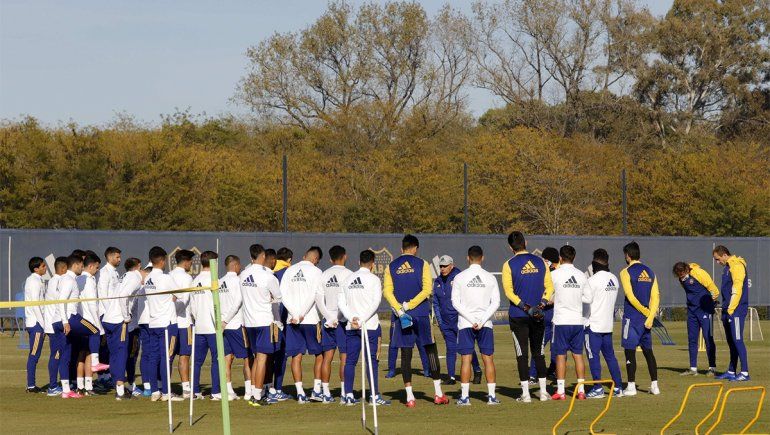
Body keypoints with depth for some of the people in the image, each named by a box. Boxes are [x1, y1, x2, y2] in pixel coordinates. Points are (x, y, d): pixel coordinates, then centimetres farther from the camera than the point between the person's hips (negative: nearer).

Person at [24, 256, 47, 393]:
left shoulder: (30, 280, 16)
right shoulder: (35, 282, -13)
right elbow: (35, 305, -19)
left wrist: (44, 324, 17)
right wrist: (43, 324, -16)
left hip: (31, 322, 10)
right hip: (36, 322, -10)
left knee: (34, 355, 11)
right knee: (34, 355, -7)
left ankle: (31, 385, 13)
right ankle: (31, 385, -7)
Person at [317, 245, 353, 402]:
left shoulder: (324, 275, 7)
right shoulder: (348, 274, -7)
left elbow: (318, 298, 2)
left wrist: (328, 317, 1)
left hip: (328, 319, 4)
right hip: (343, 319, -4)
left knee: (327, 356, 7)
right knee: (345, 357, -1)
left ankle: (326, 393, 7)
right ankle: (344, 392, -2)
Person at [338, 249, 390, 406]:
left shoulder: (348, 279, 10)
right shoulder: (373, 279, -4)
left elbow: (341, 302, 5)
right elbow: (375, 302, -13)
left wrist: (352, 318, -3)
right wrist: (362, 320, -12)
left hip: (351, 327, 4)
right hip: (370, 326, -4)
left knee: (350, 360, 6)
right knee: (372, 360, 0)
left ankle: (348, 395, 4)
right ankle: (374, 395, -2)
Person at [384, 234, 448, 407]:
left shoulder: (391, 267, 6)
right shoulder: (422, 264, 0)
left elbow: (387, 291, -3)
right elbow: (427, 289, -9)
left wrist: (400, 309, -9)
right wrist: (410, 305, -9)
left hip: (402, 315, 2)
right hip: (421, 314, -2)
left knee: (406, 354, 3)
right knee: (431, 350, 7)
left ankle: (409, 396, -1)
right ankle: (438, 393, 5)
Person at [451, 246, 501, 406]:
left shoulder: (460, 277, 0)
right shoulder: (490, 278, 2)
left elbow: (455, 302, -5)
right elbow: (496, 303, -2)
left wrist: (472, 320, -7)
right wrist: (482, 321, -6)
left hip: (465, 324, -1)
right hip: (486, 324, 1)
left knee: (466, 359, 0)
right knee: (488, 358, 5)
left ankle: (464, 396, -3)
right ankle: (491, 396, 3)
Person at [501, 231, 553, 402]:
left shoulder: (509, 265, -5)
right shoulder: (540, 262, 4)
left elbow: (509, 291, -11)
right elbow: (549, 286, 2)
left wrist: (525, 307, -13)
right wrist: (541, 304, -4)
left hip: (518, 316, -3)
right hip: (538, 316, 3)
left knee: (522, 355, 1)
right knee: (539, 353, 12)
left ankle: (526, 393, -1)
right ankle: (543, 391, 11)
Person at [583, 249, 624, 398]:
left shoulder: (593, 280, -14)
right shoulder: (614, 279, 8)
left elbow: (587, 298, -15)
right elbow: (612, 298, 12)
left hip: (594, 324, -7)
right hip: (608, 324, 7)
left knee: (593, 356, -2)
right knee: (610, 355, 13)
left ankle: (598, 389, -4)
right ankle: (618, 387, 12)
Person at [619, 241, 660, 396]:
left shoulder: (626, 272, -7)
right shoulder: (649, 272, 11)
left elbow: (630, 297, -15)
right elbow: (656, 297, 4)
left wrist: (646, 312, -7)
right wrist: (650, 317, -3)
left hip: (631, 317, -6)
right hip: (646, 318, 6)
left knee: (630, 351, -2)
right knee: (648, 351, 11)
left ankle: (631, 386, -5)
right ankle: (654, 385, 10)